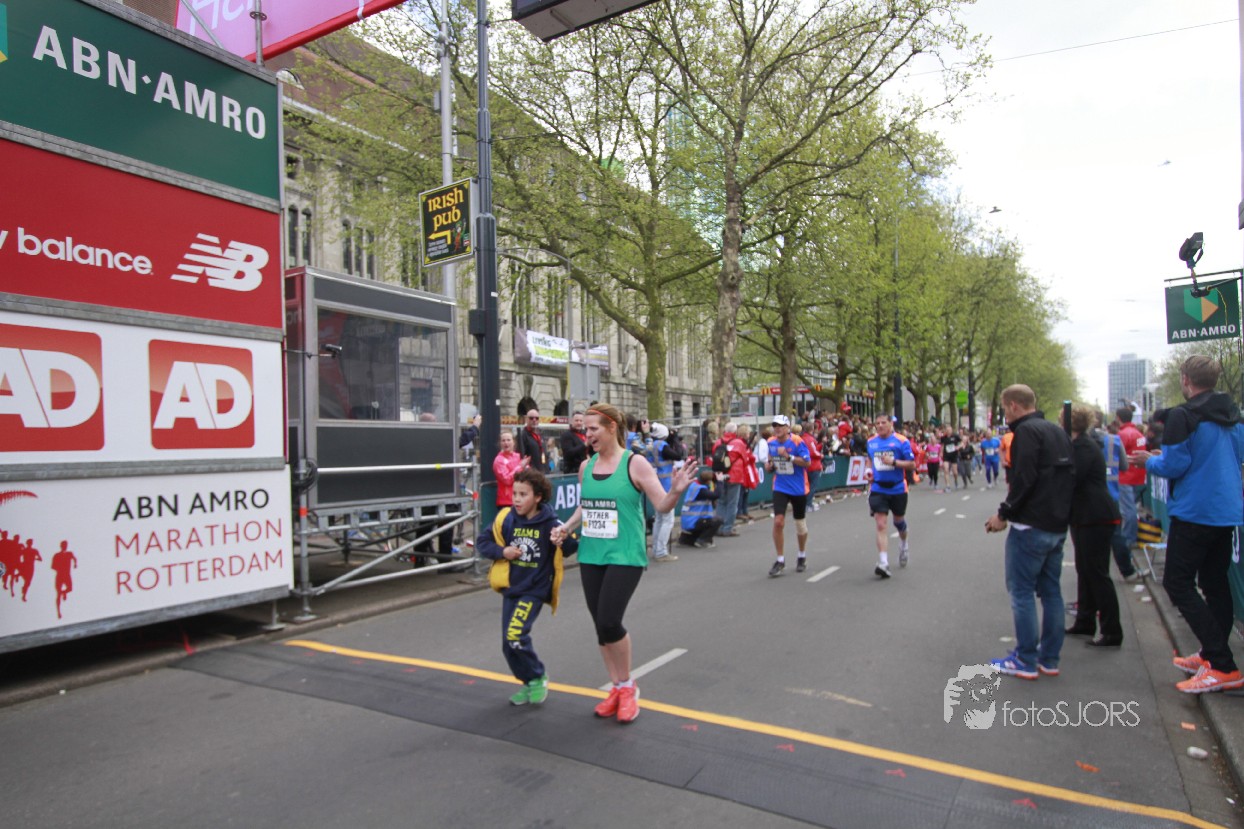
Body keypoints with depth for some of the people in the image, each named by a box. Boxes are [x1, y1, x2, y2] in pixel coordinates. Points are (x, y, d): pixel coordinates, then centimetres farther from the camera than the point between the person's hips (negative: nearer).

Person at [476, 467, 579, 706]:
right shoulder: (506, 519, -4)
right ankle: (529, 684, 33)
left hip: (534, 590, -5)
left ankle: (538, 677, 7)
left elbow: (573, 547, -8)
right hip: (510, 589, 5)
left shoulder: (550, 523, -13)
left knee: (515, 636, -19)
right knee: (508, 644, 10)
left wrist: (564, 539, -29)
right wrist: (502, 551, -11)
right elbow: (482, 541, 5)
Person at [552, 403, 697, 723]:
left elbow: (662, 505, -10)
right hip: (590, 555, 6)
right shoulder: (586, 466, 8)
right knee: (601, 625, 10)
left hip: (625, 556, -6)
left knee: (609, 622, -13)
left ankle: (628, 687, 13)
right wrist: (567, 527, 5)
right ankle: (616, 689, 29)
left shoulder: (635, 463, -9)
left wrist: (676, 491, -30)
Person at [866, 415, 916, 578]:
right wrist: (869, 469, 5)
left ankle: (903, 545, 51)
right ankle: (883, 563, -15)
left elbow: (912, 464, -10)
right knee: (881, 525, -10)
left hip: (897, 489, -1)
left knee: (899, 521, 18)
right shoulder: (871, 441, 4)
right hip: (878, 489, 1)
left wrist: (893, 462, -23)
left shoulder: (901, 441, -9)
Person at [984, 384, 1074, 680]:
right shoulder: (1058, 432, 15)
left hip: (1031, 526, -9)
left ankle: (1026, 661, 4)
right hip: (1058, 525, 9)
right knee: (1050, 590, 13)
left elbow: (1024, 478, -22)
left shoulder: (1026, 431, -13)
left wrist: (1004, 514, -13)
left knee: (1021, 591, -1)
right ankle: (1050, 659, 19)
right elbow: (1068, 475, 19)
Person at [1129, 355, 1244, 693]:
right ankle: (1212, 655, 25)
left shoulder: (1183, 416, -16)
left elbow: (1173, 466, -18)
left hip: (1194, 511, -8)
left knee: (1178, 583, -3)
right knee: (1215, 583, 16)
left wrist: (1149, 461, 3)